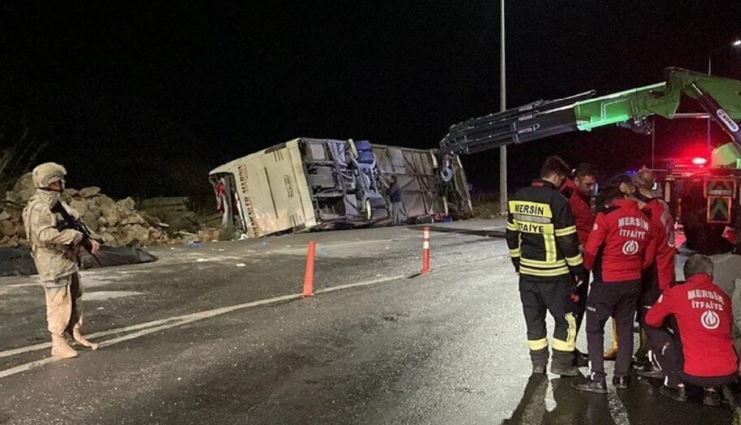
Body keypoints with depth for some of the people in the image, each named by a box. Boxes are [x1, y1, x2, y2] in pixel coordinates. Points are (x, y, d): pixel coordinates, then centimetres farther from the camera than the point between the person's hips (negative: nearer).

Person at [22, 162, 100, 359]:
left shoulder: (58, 202, 12)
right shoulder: (39, 207, -18)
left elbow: (73, 224, 19)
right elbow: (47, 235, -29)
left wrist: (87, 240, 3)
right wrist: (78, 236, -23)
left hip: (70, 260, 9)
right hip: (54, 264, -9)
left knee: (74, 299, 17)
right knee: (58, 303, -1)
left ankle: (76, 334, 30)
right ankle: (58, 344, 9)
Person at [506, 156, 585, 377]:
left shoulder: (517, 198, 3)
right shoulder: (557, 200, -16)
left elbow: (512, 234, 10)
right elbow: (568, 241, -14)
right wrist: (577, 269, -3)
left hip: (527, 271, 6)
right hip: (554, 273, -6)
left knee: (534, 317, 15)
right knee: (566, 317, 11)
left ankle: (538, 363, 24)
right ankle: (561, 363, 17)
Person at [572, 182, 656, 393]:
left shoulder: (606, 216, -12)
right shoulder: (645, 220, 6)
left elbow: (591, 249, -13)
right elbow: (648, 256, 12)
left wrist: (587, 267, 6)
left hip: (607, 282, -6)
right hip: (633, 283, 6)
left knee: (595, 327, 3)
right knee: (625, 327, 17)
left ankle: (597, 378, 1)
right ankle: (622, 376, 24)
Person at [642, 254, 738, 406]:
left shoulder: (677, 292, 0)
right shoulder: (723, 296, 10)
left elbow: (651, 320, 10)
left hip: (695, 374, -4)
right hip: (729, 375, 4)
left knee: (658, 336, 17)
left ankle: (677, 385, 12)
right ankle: (711, 390, 16)